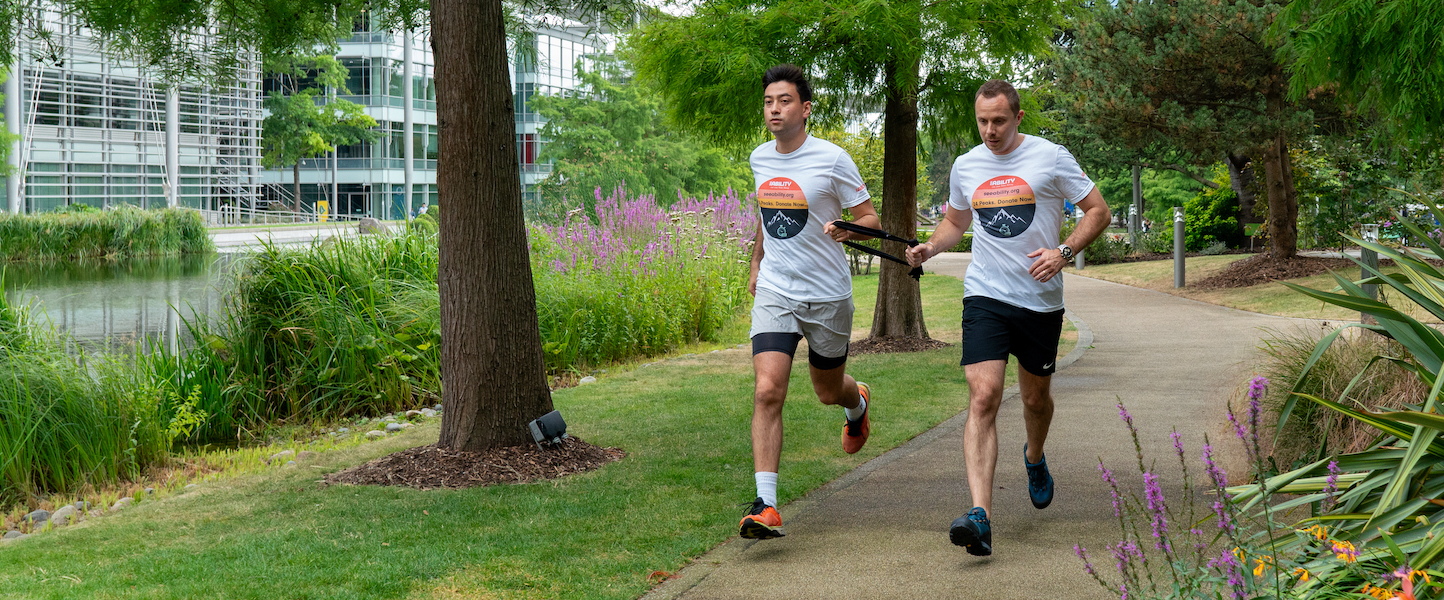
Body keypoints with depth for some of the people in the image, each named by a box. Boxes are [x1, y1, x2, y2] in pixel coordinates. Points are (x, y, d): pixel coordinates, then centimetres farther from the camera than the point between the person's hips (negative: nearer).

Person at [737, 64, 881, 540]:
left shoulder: (832, 159, -11)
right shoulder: (759, 158, 5)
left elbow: (870, 219, -5)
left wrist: (846, 230, -25)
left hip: (828, 295, -2)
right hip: (774, 293, 3)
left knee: (829, 392, 15)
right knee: (767, 391, -15)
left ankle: (857, 404, 55)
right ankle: (766, 507, -17)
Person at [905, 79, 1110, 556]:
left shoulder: (1050, 157, -4)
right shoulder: (965, 166, 7)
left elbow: (1098, 211, 2)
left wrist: (1064, 252, -14)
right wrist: (930, 247, 3)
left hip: (1041, 299, -1)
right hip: (985, 297, 1)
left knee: (1036, 398, 15)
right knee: (983, 397, -16)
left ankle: (1034, 458, 51)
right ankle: (980, 517, -25)